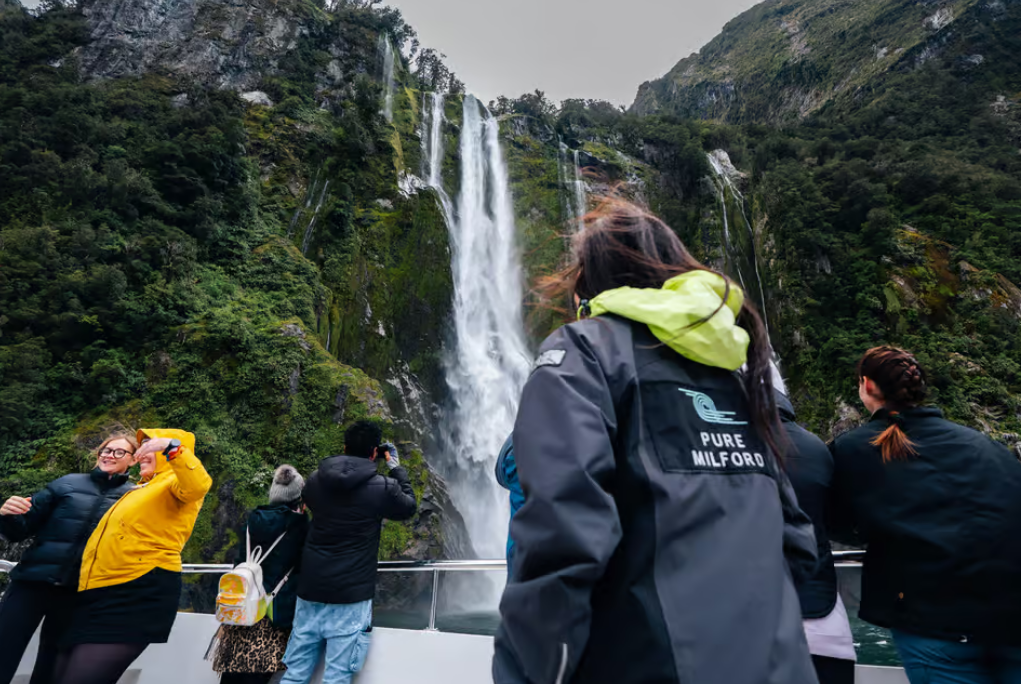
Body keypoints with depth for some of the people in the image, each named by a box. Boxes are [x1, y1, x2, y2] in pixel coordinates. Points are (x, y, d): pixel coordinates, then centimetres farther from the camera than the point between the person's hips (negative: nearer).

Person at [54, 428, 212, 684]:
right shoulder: (141, 490, 24)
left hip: (141, 593, -10)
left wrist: (171, 447, -36)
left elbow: (199, 485, -31)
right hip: (101, 592, 10)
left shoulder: (176, 483, -5)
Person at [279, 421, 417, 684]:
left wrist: (347, 463, 23)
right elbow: (409, 506, 9)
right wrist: (396, 467, 17)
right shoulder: (382, 487, -11)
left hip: (310, 590, 5)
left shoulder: (315, 480, 2)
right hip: (351, 595, -4)